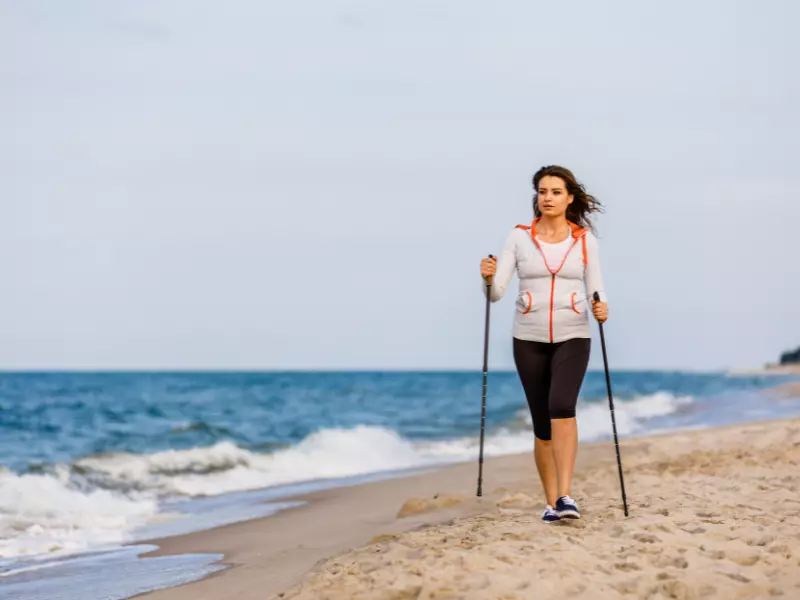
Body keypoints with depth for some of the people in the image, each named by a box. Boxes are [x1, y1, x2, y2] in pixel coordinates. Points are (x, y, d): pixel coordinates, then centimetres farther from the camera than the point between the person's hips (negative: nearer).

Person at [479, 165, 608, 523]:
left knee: (561, 406, -26)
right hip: (529, 339, 1)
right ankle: (551, 502, 20)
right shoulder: (518, 237, 0)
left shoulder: (585, 240, 1)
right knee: (542, 424, 5)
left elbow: (595, 291, 3)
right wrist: (488, 277, -29)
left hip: (572, 338, -1)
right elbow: (496, 293, -6)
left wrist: (600, 310, -20)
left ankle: (565, 495, -27)